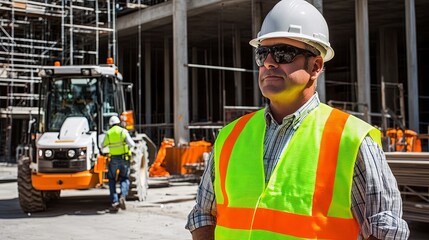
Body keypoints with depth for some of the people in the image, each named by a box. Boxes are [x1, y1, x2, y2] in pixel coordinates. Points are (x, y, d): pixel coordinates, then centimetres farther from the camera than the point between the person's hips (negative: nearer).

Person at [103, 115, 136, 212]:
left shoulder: (108, 133, 1)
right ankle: (123, 196, -14)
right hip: (124, 159, 0)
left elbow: (103, 145, 16)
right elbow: (132, 144, -12)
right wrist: (129, 147, 10)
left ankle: (114, 202, 1)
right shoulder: (123, 131, -3)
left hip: (113, 159, 0)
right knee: (124, 179, 13)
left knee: (112, 180, 12)